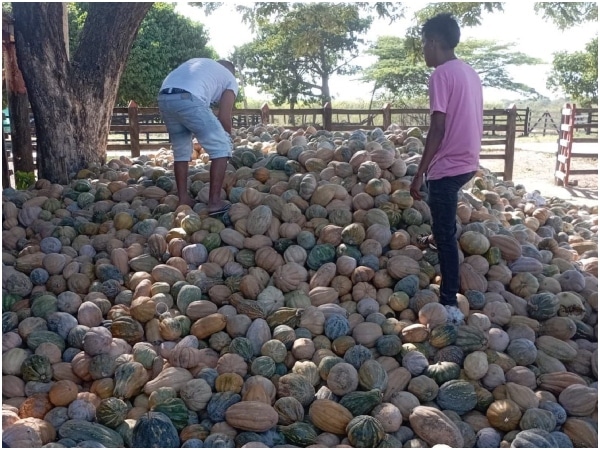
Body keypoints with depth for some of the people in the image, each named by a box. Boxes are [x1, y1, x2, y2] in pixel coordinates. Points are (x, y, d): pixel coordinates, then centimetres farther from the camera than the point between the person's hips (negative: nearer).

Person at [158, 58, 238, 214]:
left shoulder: (199, 62, 38)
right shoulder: (231, 79, 22)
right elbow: (224, 117, 10)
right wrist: (227, 140, 24)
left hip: (164, 98, 7)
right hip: (188, 99, -6)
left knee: (181, 151, 22)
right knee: (221, 148, 4)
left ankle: (183, 200, 23)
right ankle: (214, 202, 1)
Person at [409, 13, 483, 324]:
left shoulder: (441, 74, -16)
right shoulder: (470, 73, 10)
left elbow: (438, 128, -22)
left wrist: (420, 173, -18)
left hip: (448, 165, -9)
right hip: (468, 162, 9)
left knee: (446, 232, -3)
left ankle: (450, 304, 0)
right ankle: (437, 238, 61)